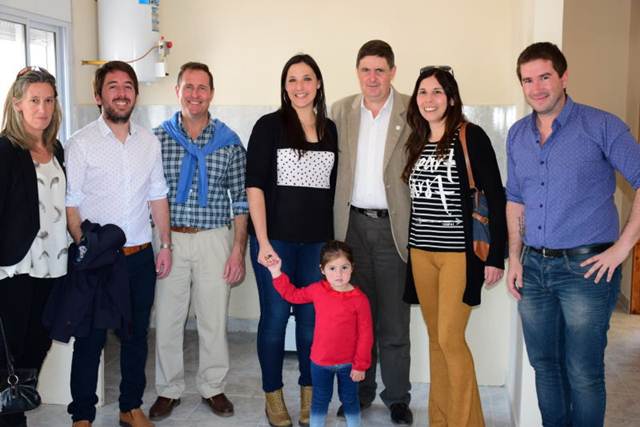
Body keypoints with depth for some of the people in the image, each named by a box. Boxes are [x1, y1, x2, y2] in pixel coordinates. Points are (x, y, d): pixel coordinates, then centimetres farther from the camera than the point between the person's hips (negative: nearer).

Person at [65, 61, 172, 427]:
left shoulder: (149, 142, 6)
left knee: (136, 335, 14)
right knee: (90, 339, 7)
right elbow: (71, 204, -7)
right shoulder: (82, 143, -6)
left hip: (141, 256, 4)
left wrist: (165, 245, 7)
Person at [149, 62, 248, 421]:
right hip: (169, 239, 1)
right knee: (167, 318, 7)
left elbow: (240, 199, 3)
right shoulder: (157, 138, 1)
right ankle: (169, 390, 25)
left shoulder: (229, 141, 1)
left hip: (214, 239, 0)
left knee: (214, 319, 7)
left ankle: (213, 387, 26)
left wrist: (238, 250, -3)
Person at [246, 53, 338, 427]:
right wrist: (263, 242, -13)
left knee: (312, 318, 10)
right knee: (275, 316, 5)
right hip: (275, 238, -3)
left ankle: (309, 393, 26)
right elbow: (255, 186, -7)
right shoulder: (269, 126, -2)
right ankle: (273, 395, 22)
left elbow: (334, 188, 12)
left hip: (318, 240, 3)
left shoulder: (331, 130, 9)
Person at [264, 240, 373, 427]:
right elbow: (292, 294, 11)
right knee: (320, 401, 18)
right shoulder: (317, 290, -7)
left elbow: (365, 334, -13)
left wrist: (360, 365, -10)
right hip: (320, 362, 3)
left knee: (350, 400, 17)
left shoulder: (359, 299, -18)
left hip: (348, 363, -2)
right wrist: (276, 273, 4)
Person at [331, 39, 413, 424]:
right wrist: (335, 223, 4)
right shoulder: (341, 111, 8)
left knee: (394, 319, 4)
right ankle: (359, 392, 27)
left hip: (394, 225, -3)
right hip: (353, 223, 3)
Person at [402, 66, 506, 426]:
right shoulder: (417, 142, 11)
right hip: (421, 251, 6)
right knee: (435, 338, 12)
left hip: (459, 252, -6)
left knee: (450, 338, -7)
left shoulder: (471, 136, -7)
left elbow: (496, 197, -8)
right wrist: (411, 245, 11)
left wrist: (496, 255, -11)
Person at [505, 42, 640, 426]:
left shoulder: (600, 126, -8)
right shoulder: (517, 135, 9)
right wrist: (515, 258, 9)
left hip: (585, 268, -5)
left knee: (582, 373, 2)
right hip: (534, 268, 5)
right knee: (544, 365, 15)